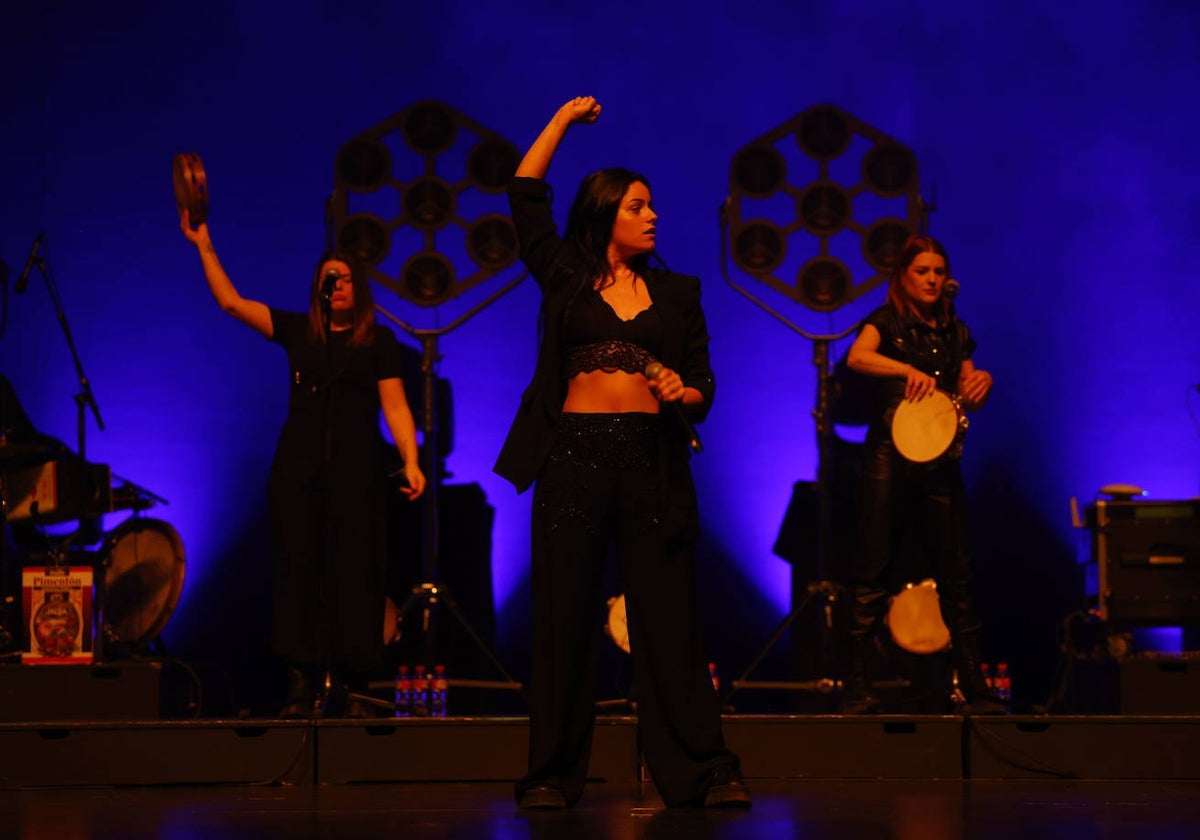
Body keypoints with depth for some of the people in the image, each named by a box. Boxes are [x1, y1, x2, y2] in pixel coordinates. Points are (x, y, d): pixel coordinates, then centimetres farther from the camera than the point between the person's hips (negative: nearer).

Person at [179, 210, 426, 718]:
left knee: (354, 572, -3)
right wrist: (204, 247, 0)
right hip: (298, 467, 2)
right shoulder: (297, 331, 11)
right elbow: (231, 301, 7)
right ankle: (303, 684, -1)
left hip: (357, 469, -2)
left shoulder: (378, 342, 6)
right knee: (298, 570, -2)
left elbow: (395, 407, 0)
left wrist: (411, 462, -12)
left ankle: (351, 688, -1)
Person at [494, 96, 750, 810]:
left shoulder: (677, 293, 14)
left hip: (651, 460, 1)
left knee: (668, 617, -3)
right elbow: (526, 194, 5)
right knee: (566, 615, 1)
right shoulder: (565, 278, 9)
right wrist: (566, 119, 10)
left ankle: (704, 771, -2)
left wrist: (685, 396, -10)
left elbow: (704, 383, 12)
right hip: (574, 457, -1)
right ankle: (554, 774, 7)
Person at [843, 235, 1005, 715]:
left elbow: (970, 399, 15)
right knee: (873, 572, -5)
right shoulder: (886, 322, 2)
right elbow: (857, 357, -19)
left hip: (940, 460, 4)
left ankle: (973, 686, 6)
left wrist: (982, 383, -8)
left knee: (956, 575, 3)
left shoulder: (955, 331, 16)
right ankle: (858, 685, -3)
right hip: (890, 456, -4)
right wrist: (907, 370, -33)